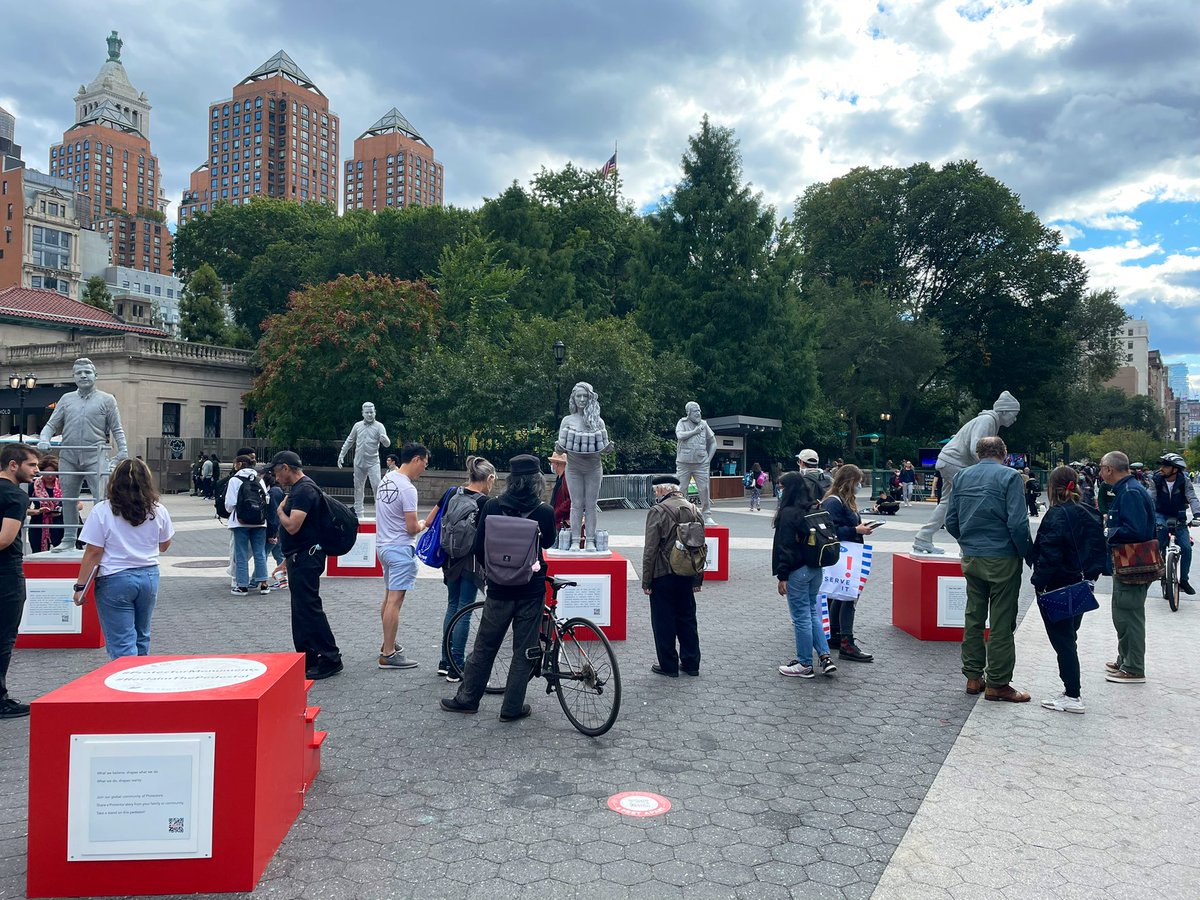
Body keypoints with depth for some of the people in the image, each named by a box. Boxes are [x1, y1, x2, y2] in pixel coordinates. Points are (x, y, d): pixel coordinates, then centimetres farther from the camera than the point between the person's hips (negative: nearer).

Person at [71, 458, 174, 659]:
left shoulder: (102, 511, -10)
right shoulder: (159, 511, 0)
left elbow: (93, 553, -11)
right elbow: (164, 546, 12)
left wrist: (80, 586, -4)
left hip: (115, 580, -4)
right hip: (149, 576, 4)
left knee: (122, 645, 0)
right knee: (142, 637, 20)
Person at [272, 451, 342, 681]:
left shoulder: (304, 490, -18)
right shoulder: (297, 489, 16)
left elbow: (292, 526, -26)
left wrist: (280, 510, -6)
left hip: (306, 558, -11)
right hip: (299, 558, 11)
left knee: (308, 608, -9)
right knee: (301, 609, 14)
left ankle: (330, 658, -3)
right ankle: (307, 660, 22)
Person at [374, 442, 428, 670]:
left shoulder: (386, 479, 7)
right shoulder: (407, 488, -20)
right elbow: (412, 528, -19)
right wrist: (422, 525, 2)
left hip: (383, 544, 10)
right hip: (400, 549, -10)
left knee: (389, 598, 19)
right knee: (395, 601, -6)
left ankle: (388, 643, 31)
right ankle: (388, 655, -2)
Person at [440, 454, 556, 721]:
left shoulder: (492, 506, -8)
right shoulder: (544, 511, -11)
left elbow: (479, 546, -1)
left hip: (499, 588, 1)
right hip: (531, 589, -1)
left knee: (484, 646, 16)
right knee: (524, 651, 10)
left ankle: (467, 698, 27)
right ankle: (512, 707, 16)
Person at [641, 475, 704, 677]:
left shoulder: (658, 511, -13)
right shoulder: (694, 510, 7)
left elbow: (651, 550, -14)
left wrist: (646, 581, -8)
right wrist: (698, 579, 18)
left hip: (663, 576, -6)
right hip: (687, 576, 6)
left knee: (664, 622, 5)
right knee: (687, 619, 15)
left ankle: (668, 666, 11)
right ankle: (691, 664, 22)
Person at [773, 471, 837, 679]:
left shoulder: (788, 513, -16)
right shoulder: (815, 509, 7)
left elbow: (785, 547, -17)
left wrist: (782, 576, -13)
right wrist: (820, 563, 19)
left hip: (797, 571, -8)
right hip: (817, 568, 8)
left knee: (801, 617, 2)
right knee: (813, 612, 19)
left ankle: (805, 665, 12)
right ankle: (825, 657, 15)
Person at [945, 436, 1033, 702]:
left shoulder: (961, 477, 7)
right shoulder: (1010, 476, -8)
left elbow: (951, 522, 7)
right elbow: (1017, 523, -16)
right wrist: (1028, 553, -3)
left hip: (970, 558, 5)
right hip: (1002, 559, -5)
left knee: (973, 617, 14)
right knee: (1001, 622, 2)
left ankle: (973, 676, 20)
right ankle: (997, 683, 7)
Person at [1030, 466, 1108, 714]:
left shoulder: (1057, 515, -18)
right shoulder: (1091, 514, 8)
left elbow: (1049, 555, -23)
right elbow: (1100, 551, 13)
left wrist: (1039, 582, -17)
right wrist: (1091, 574, 17)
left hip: (1058, 588, -8)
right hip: (1082, 587, 8)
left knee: (1062, 642, -1)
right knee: (1068, 639, 18)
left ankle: (1073, 696, 3)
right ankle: (1072, 690, 25)